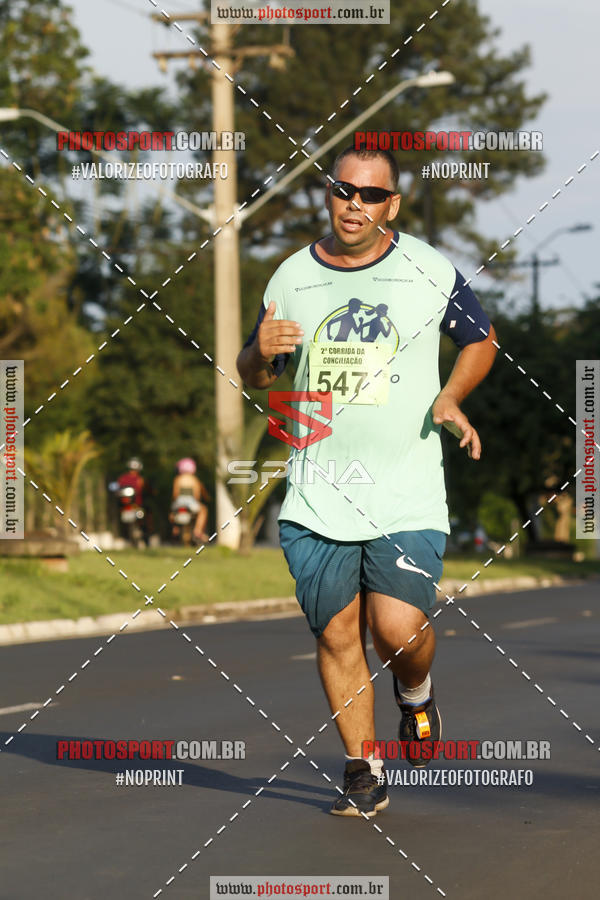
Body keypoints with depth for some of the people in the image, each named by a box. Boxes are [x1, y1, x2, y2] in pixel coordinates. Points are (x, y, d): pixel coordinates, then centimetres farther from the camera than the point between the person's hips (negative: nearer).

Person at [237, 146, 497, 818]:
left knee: (398, 630, -15)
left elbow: (480, 339, 15)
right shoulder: (292, 277, 5)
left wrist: (450, 396, -4)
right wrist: (260, 353, -8)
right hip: (317, 498, 2)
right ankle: (363, 773, 17)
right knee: (336, 636, 1)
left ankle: (416, 694, 20)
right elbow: (253, 376, 17)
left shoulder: (431, 272, -1)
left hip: (408, 495, -2)